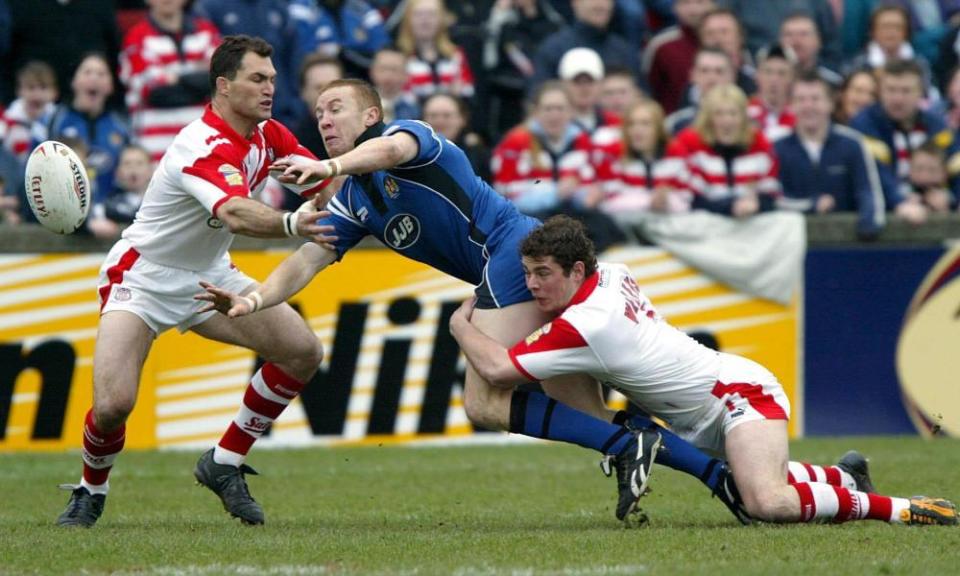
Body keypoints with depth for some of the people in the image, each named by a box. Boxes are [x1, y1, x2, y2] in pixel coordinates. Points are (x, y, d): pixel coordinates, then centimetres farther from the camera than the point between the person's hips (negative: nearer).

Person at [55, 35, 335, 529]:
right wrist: (291, 224, -67)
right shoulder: (205, 148, -30)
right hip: (144, 278, -8)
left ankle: (224, 465, 8)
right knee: (113, 403, -23)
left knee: (303, 352, -5)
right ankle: (91, 492, 9)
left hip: (207, 275, 8)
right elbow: (234, 214, -49)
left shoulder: (265, 134, -4)